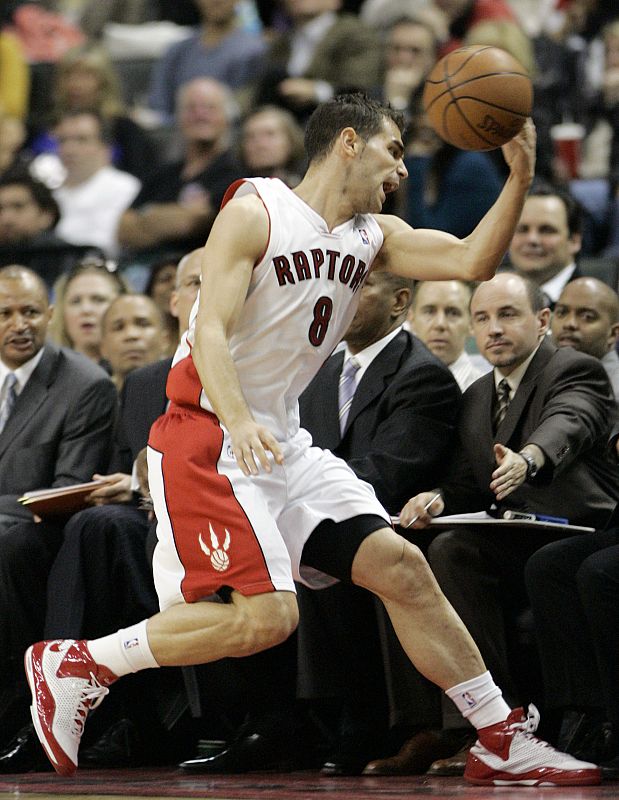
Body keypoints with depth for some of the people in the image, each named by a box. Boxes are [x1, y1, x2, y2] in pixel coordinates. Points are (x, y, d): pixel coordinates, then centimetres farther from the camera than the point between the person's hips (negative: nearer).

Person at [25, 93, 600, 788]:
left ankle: (504, 743, 8)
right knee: (267, 615, -20)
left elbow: (471, 262, 0)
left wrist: (519, 178, -14)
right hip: (206, 439, -8)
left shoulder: (371, 236, 12)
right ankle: (74, 665, -8)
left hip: (283, 444, 8)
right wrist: (239, 422, -37)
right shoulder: (256, 212, -10)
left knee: (401, 568, 2)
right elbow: (211, 331, -20)